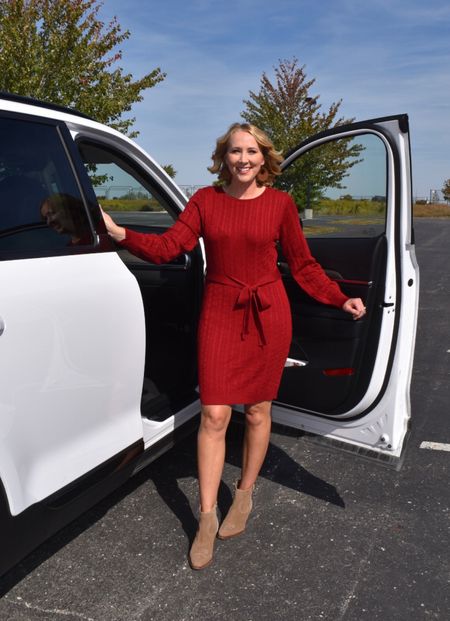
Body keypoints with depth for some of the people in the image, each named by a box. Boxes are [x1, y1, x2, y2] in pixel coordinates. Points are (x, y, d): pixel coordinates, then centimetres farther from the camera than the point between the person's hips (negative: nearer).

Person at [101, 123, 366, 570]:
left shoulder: (280, 203, 2)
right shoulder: (205, 200, 4)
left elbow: (303, 264, 5)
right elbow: (169, 247, -6)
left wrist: (340, 300, -3)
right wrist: (120, 233, -19)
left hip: (267, 314, 0)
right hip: (220, 312, 0)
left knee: (257, 411, 8)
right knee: (214, 415, -3)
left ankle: (244, 495, 33)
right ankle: (207, 517, 14)